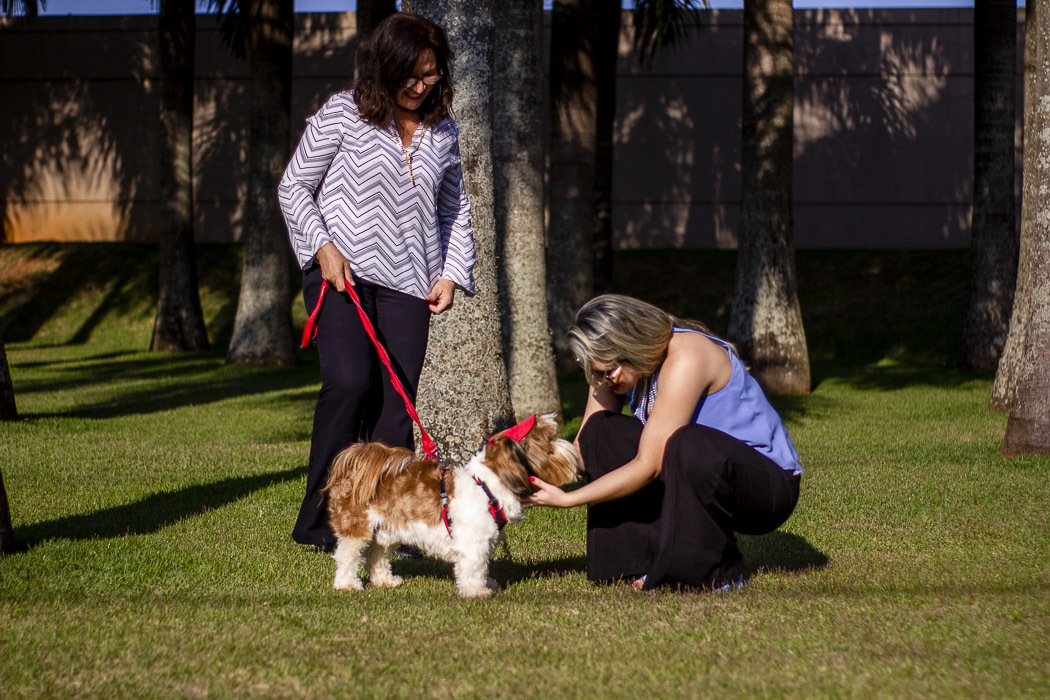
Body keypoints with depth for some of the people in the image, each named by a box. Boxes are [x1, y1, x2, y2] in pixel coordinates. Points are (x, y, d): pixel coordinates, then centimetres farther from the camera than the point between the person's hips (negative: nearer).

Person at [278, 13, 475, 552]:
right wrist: (323, 247, -9)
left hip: (407, 283, 4)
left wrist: (453, 274, 9)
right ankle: (322, 519, -10)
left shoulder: (443, 132, 13)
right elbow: (293, 186, 4)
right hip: (339, 273, -4)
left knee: (398, 404, -5)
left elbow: (455, 210, 23)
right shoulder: (344, 113, 0)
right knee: (349, 382, -21)